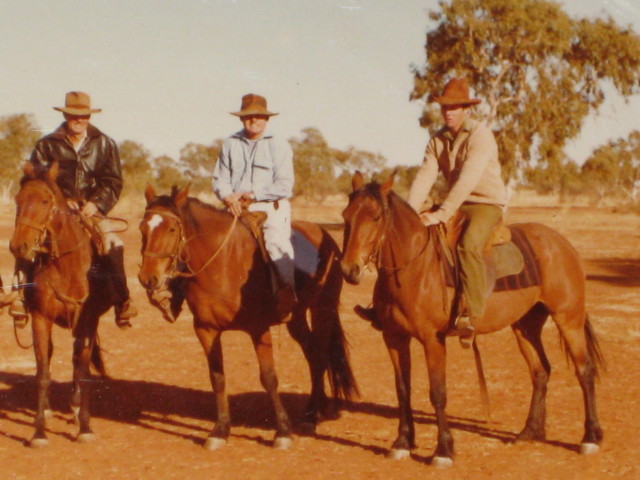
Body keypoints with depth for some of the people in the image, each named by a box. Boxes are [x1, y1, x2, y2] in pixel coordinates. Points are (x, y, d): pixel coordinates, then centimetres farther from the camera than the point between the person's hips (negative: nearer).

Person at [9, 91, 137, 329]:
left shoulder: (105, 144, 9)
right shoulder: (47, 145, 6)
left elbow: (113, 182, 6)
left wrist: (96, 203, -13)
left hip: (92, 209, 0)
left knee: (114, 244, -24)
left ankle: (122, 301, -14)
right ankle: (22, 295, -20)